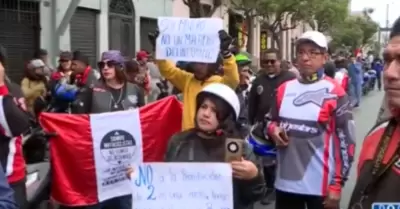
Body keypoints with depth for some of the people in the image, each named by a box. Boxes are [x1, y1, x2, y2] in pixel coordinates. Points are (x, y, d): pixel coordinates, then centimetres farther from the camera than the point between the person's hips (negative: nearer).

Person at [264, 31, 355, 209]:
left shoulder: (334, 93, -8)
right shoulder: (284, 89, 7)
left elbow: (346, 142, -8)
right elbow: (270, 121, 20)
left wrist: (337, 185, -10)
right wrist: (273, 129, -4)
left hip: (320, 185, -5)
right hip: (285, 182, 5)